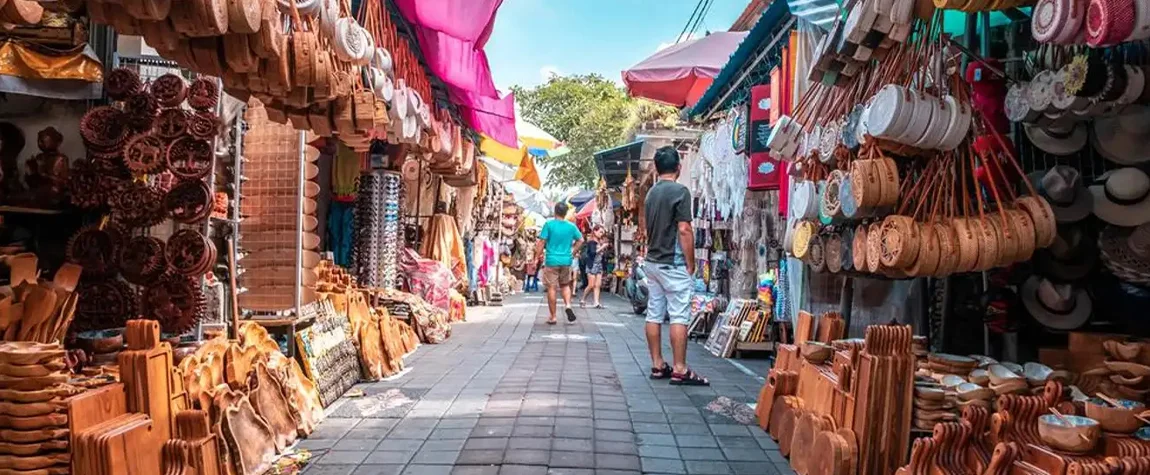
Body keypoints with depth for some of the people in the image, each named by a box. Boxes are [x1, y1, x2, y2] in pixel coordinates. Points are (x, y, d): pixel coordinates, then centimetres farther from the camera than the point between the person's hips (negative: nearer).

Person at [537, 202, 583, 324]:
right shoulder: (571, 226, 2)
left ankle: (553, 317, 8)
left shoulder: (549, 224, -7)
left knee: (551, 288, 4)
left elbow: (542, 242, -9)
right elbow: (580, 240, 11)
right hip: (566, 260, 3)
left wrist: (538, 254, 0)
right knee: (565, 285, 21)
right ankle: (568, 305, -3)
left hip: (551, 260, -3)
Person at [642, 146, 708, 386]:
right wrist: (691, 264, -11)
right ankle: (680, 370, -4)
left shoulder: (651, 193, 11)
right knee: (679, 316, -5)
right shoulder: (680, 191, -12)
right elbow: (684, 230, -17)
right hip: (673, 264, -8)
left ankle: (657, 365, 13)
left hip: (653, 262, 8)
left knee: (654, 315, 8)